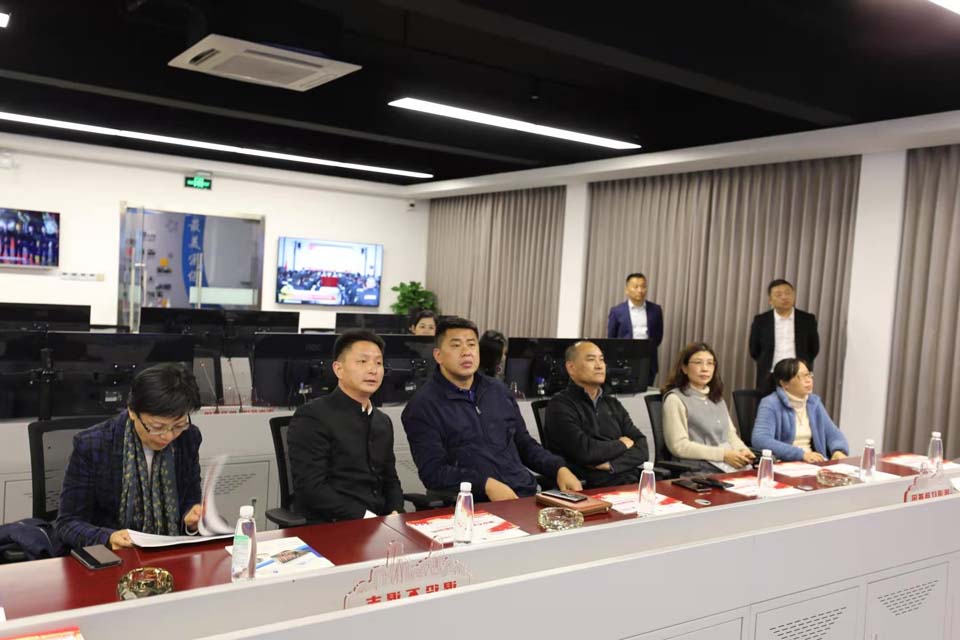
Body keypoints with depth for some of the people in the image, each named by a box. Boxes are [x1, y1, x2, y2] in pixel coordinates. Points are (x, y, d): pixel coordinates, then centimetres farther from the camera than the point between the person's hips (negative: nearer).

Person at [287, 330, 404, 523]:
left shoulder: (383, 421, 16)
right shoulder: (311, 417, -7)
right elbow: (311, 488, -15)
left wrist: (395, 513, 0)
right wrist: (364, 517, -18)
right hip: (329, 529, -6)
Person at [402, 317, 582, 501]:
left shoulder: (499, 392, 16)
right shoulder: (423, 406, -3)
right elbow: (433, 471, -10)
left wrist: (560, 469, 7)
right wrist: (486, 484, -21)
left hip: (526, 494, 5)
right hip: (476, 506, -5)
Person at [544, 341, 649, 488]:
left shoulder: (613, 404, 20)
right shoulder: (560, 406, -1)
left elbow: (641, 448, 10)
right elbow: (584, 451, -15)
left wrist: (611, 465, -9)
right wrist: (621, 445, 2)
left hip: (631, 482, 6)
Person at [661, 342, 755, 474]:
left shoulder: (716, 397, 21)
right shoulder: (675, 399, -4)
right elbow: (679, 446, -10)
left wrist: (742, 450, -1)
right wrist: (723, 454, -14)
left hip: (733, 464, 7)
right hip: (699, 470, -7)